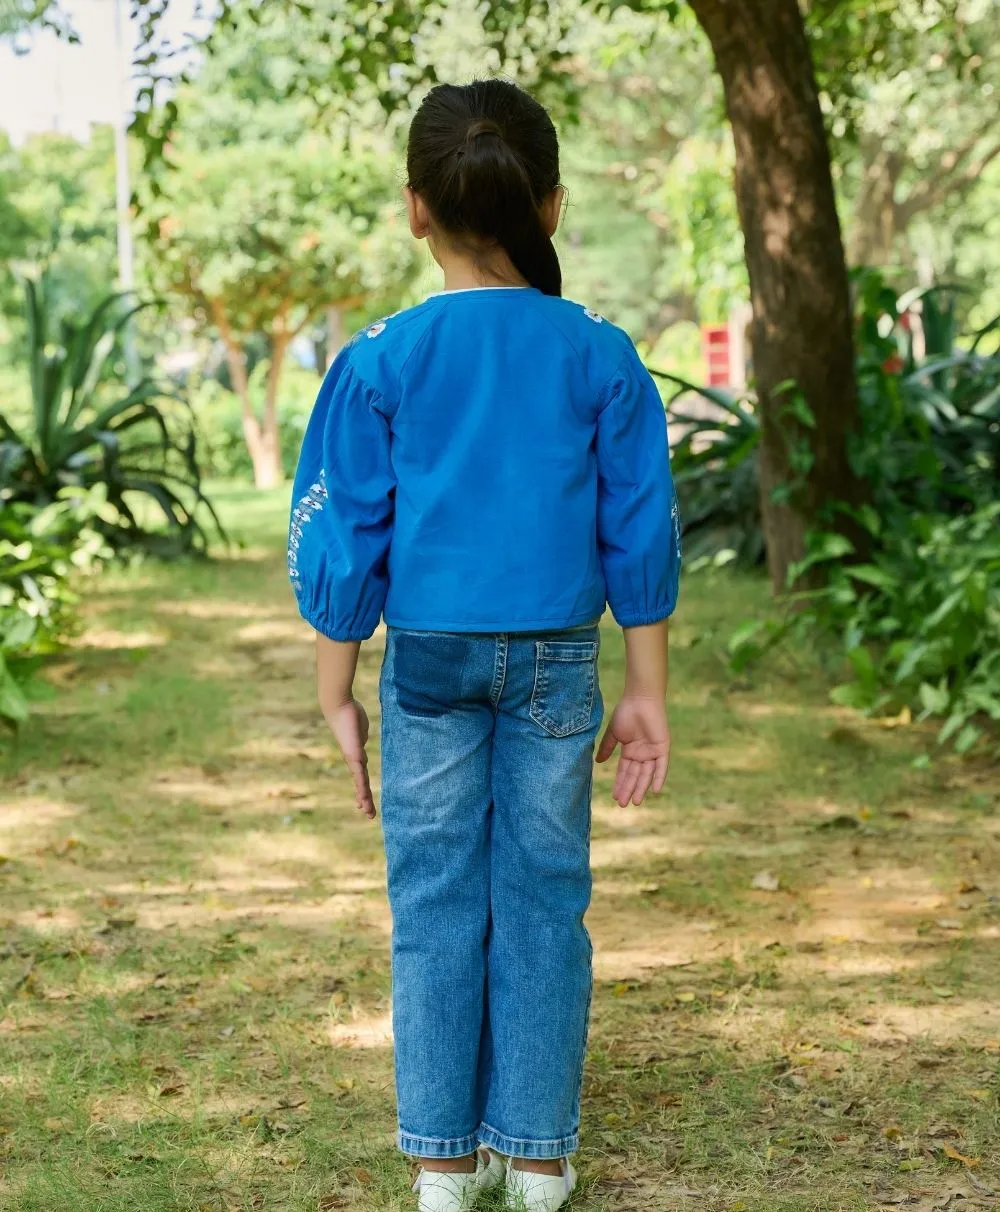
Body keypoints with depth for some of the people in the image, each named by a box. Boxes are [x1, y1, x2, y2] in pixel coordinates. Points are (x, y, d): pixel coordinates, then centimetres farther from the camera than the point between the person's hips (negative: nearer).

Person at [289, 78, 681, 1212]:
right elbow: (639, 536, 0)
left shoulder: (383, 360, -6)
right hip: (557, 656, 1)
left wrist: (338, 697, 5)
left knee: (435, 902, 8)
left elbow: (343, 538, -3)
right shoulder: (601, 356, -2)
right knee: (543, 899, 9)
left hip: (430, 652, -1)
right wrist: (646, 694, 8)